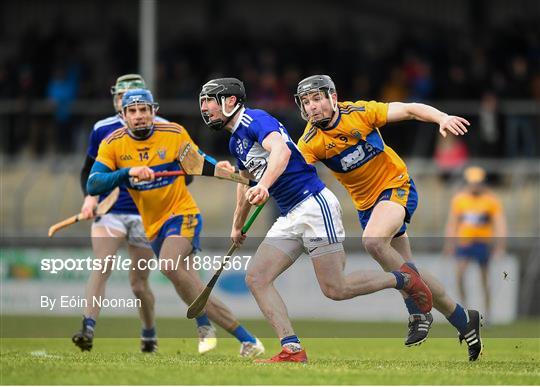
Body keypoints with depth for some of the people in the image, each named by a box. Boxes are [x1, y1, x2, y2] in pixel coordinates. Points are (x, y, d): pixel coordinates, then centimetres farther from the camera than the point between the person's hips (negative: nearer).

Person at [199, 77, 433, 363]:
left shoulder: (255, 120, -11)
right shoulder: (236, 142, 18)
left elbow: (282, 150, -32)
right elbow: (246, 181, 36)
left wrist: (263, 186, -48)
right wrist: (237, 226, 45)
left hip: (314, 204, -10)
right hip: (288, 218, 10)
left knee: (335, 289, -11)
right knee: (256, 278, -5)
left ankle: (402, 278, 11)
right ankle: (292, 350, -12)